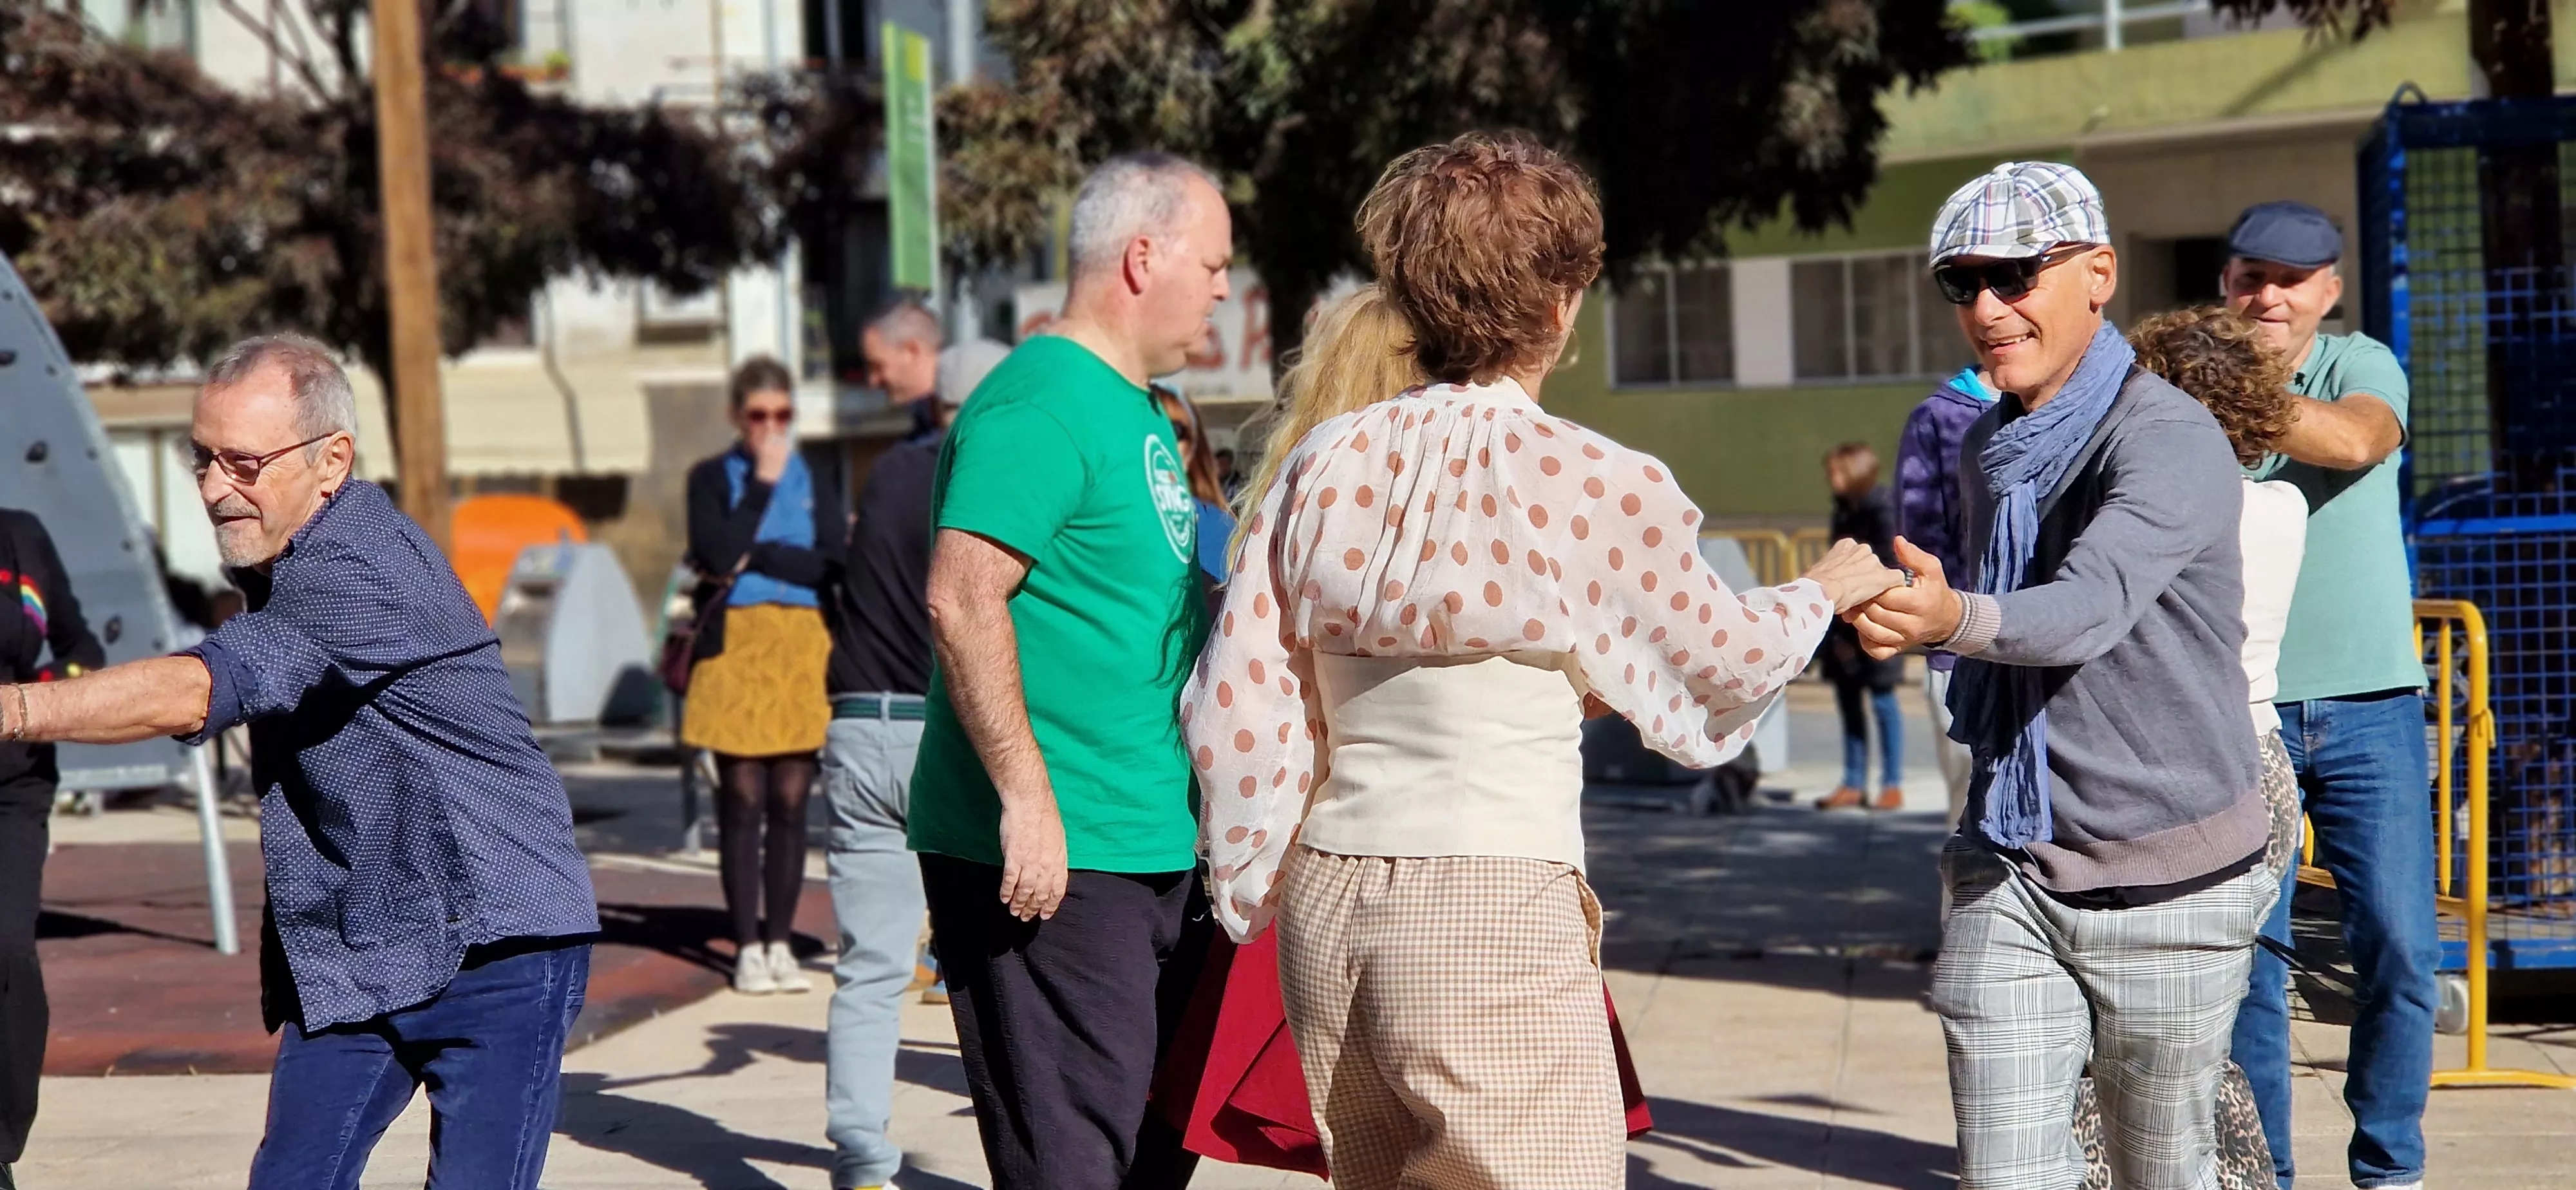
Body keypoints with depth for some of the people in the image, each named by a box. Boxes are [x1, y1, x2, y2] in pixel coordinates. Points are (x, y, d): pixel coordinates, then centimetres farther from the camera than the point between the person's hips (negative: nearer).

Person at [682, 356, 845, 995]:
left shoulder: (817, 482, 14)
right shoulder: (712, 478, 8)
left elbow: (835, 564, -2)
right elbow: (718, 553, -10)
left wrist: (753, 557, -9)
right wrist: (762, 482, -5)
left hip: (804, 652, 2)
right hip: (736, 649, -2)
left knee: (790, 804, 2)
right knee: (743, 803, -2)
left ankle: (781, 943, 10)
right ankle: (748, 947, 4)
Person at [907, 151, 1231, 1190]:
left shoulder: (1139, 412, 17)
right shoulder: (1041, 406, -14)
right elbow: (962, 602, -24)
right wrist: (1028, 797, -26)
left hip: (1154, 853, 10)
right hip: (1052, 865, -10)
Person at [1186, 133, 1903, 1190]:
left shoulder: (1326, 461, 4)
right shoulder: (1599, 488, -9)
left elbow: (1234, 702, 5)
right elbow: (1719, 662, 8)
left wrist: (1256, 884, 19)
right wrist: (1824, 594, 28)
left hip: (1329, 906, 6)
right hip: (1497, 914, -6)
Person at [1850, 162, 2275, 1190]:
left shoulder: (2170, 440, -15)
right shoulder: (1986, 449, 9)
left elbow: (2090, 609, -34)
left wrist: (1955, 620, -52)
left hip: (2166, 879, -5)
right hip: (2009, 875, 5)